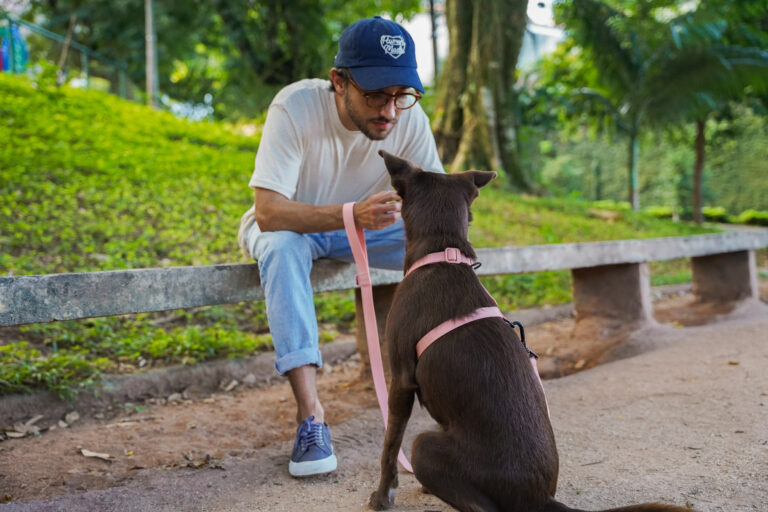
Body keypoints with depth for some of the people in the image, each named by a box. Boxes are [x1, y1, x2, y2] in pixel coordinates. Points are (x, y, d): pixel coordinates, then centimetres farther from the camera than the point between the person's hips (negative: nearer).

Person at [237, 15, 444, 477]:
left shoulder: (409, 117, -20)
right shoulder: (296, 107, -31)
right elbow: (268, 212, -37)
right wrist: (352, 215, -53)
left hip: (364, 226, 3)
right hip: (287, 225, -3)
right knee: (282, 246, -38)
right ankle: (311, 415, -36)